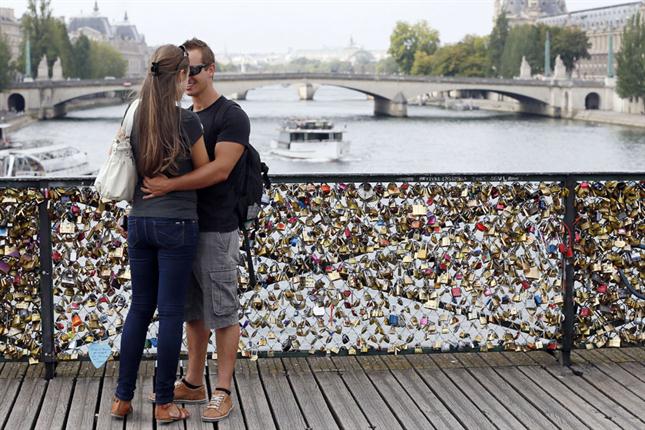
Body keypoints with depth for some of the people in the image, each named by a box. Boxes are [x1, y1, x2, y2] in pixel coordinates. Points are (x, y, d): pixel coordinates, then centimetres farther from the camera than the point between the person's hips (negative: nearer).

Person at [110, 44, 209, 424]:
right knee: (171, 311, 2)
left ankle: (123, 398, 18)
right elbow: (206, 174, 0)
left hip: (140, 222, 5)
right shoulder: (187, 121, -12)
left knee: (140, 308, 13)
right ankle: (164, 404, 9)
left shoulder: (134, 118, 4)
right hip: (177, 225, -5)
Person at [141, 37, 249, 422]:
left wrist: (170, 185, -27)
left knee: (222, 312, -1)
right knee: (193, 311, 14)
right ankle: (193, 385, 23)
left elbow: (220, 169, -22)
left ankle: (223, 393, 5)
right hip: (185, 228, 8)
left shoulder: (231, 116, -10)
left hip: (217, 231, -8)